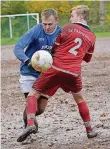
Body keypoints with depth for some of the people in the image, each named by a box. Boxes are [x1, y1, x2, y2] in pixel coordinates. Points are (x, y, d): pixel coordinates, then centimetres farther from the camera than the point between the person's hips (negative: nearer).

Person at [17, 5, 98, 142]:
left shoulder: (67, 28, 1)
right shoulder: (92, 37, 12)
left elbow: (55, 47, 7)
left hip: (56, 68, -3)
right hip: (74, 73, 3)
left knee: (33, 95, 4)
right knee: (80, 99, 28)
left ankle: (30, 124, -18)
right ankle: (89, 130, 30)